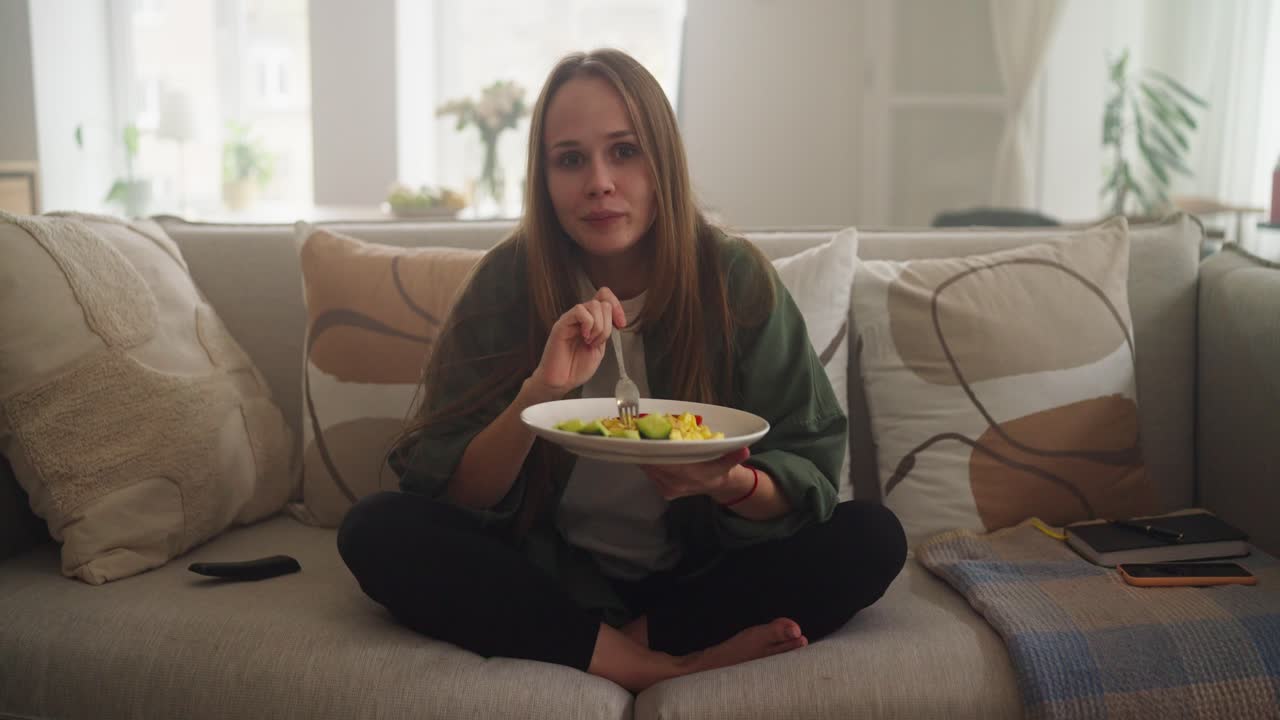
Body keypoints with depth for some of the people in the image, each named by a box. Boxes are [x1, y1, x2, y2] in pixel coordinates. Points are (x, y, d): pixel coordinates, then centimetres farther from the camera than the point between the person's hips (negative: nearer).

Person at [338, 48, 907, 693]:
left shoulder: (735, 278, -9)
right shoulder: (509, 280, -9)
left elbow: (811, 475, -8)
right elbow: (451, 494, -11)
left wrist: (733, 484, -31)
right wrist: (540, 391, -29)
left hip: (699, 572, 0)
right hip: (550, 571, 1)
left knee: (872, 540, -21)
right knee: (374, 530, -24)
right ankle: (674, 664, -22)